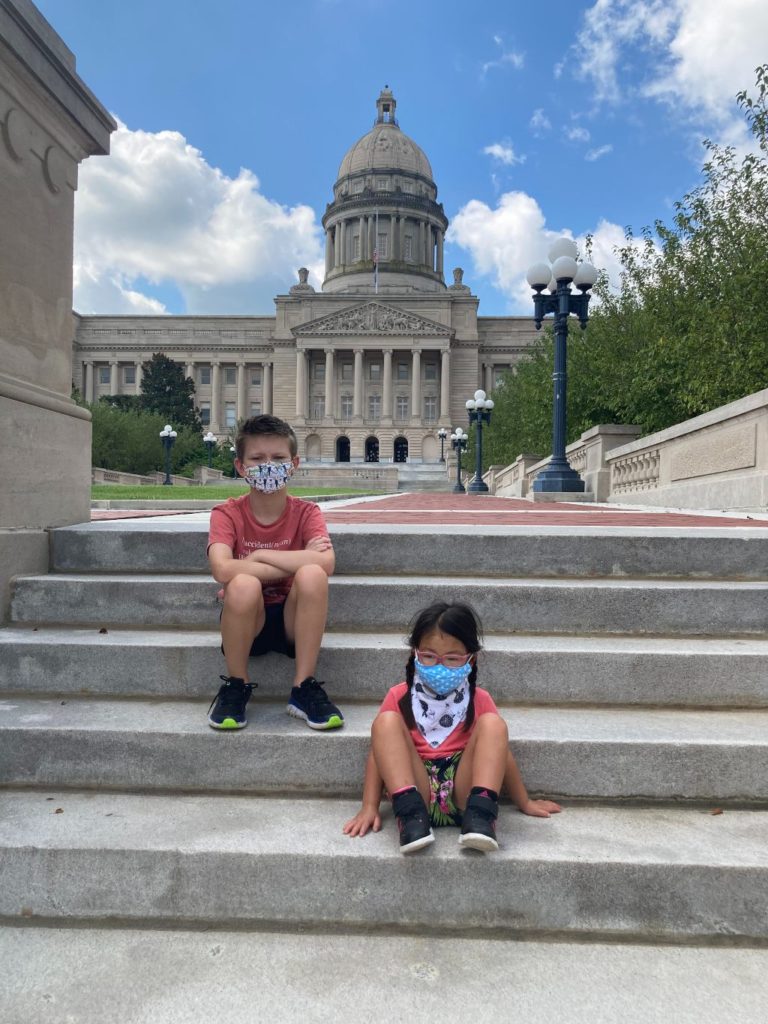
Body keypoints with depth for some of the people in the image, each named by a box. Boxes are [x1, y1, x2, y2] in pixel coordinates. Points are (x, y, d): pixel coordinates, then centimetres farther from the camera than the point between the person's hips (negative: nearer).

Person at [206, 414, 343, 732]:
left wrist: (259, 555, -21)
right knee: (243, 584, -34)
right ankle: (235, 687, -7)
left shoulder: (306, 512, -5)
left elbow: (326, 562, -26)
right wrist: (290, 565, -24)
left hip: (293, 621, 1)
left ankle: (304, 689, -14)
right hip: (246, 622, 0)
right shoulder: (227, 513, -6)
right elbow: (222, 569, -27)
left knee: (312, 575, -30)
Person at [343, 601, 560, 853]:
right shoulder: (400, 697, 3)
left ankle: (479, 816, -29)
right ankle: (411, 814, -33)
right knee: (386, 722, -21)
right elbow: (380, 751, 1)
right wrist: (369, 807, -7)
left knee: (492, 724, -19)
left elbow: (500, 753, 13)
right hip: (416, 791, 0)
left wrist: (525, 803, 18)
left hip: (462, 794, 1)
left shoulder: (479, 700, 6)